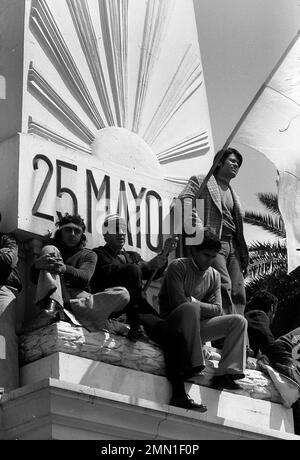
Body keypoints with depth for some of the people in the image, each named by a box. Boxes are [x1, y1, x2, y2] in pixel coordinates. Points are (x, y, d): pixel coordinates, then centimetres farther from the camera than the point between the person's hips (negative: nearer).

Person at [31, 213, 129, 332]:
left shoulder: (89, 255, 21)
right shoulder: (53, 248, 23)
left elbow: (85, 277, -2)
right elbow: (35, 280, 8)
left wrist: (65, 269, -26)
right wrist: (37, 264, -18)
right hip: (56, 295, 0)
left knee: (122, 294, -21)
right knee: (49, 250, -12)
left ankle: (67, 307, -38)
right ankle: (52, 304, -39)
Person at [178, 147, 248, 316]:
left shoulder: (233, 193, 28)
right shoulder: (200, 181, 8)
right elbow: (185, 199, -9)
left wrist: (244, 257, 18)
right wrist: (197, 231, -24)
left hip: (233, 245, 7)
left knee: (239, 291, -4)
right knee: (224, 285, -22)